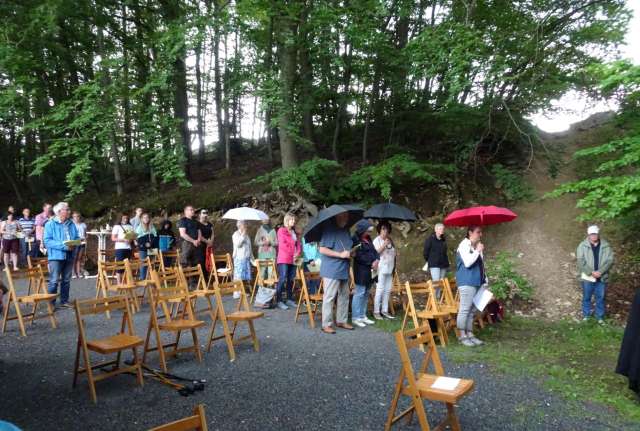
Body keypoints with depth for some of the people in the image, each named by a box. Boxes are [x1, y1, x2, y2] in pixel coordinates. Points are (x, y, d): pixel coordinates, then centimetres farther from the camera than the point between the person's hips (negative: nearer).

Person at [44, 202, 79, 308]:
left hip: (69, 256, 6)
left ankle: (64, 301, 22)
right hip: (56, 256, -5)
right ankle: (51, 303, 2)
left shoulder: (71, 224, 10)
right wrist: (63, 246, -22)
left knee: (66, 280, 12)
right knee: (54, 281, -6)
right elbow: (47, 241, -13)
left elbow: (77, 238, 15)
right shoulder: (50, 224, -6)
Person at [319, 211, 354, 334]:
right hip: (331, 270, -8)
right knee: (329, 297, -3)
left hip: (344, 270, 8)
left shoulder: (346, 230, 13)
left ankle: (341, 321, 26)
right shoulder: (329, 229, -11)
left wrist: (351, 252, 5)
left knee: (344, 296, 14)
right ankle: (326, 324, 3)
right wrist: (340, 254, -19)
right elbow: (322, 250, -17)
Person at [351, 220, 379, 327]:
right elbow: (359, 256, -18)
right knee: (359, 293, -6)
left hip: (369, 270, 9)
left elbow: (374, 251, 15)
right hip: (361, 270, -9)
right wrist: (371, 263, -15)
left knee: (366, 293, 13)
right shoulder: (356, 240, -12)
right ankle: (355, 317, 1)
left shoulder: (368, 239, 15)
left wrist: (377, 260, -6)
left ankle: (363, 316, 22)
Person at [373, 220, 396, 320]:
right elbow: (375, 252, -15)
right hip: (381, 269, -7)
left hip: (389, 269, 7)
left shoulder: (390, 240, 16)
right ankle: (376, 311, -1)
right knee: (380, 290, -7)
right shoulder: (377, 240, -3)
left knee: (388, 290, 8)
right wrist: (385, 244, -18)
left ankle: (384, 311, 16)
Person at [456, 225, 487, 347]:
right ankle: (462, 336, 1)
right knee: (464, 309, -5)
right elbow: (468, 262, -20)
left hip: (477, 282, 8)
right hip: (467, 282, -8)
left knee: (472, 310, 11)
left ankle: (470, 334, 18)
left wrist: (484, 280, 16)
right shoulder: (464, 245, -9)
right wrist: (478, 251, -13)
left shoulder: (478, 246, 15)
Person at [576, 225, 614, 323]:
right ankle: (586, 315, 29)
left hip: (602, 277, 1)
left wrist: (600, 272, -19)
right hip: (587, 277, -1)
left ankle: (600, 316, 28)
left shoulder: (606, 246, -1)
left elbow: (610, 260, -7)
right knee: (586, 297, 12)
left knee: (600, 298, 12)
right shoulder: (582, 246, -7)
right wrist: (591, 272, -20)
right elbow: (581, 261, -13)